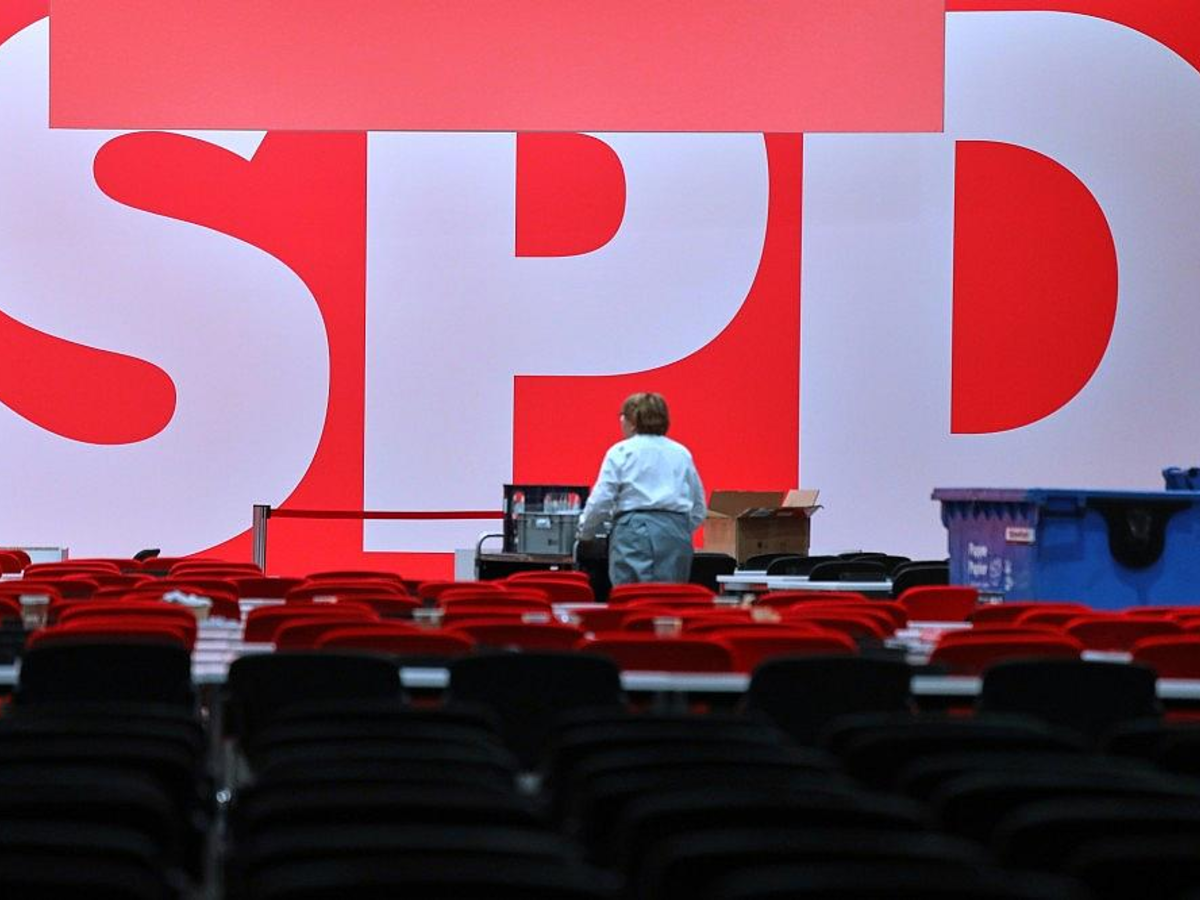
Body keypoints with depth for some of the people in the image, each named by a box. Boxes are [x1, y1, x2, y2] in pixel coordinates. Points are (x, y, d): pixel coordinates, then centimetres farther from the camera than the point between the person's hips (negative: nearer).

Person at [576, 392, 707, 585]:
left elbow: (600, 502, 1)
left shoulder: (621, 452, 5)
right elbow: (699, 510, 16)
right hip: (676, 536, 4)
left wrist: (584, 532, 16)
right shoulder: (682, 453, 16)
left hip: (634, 532, -3)